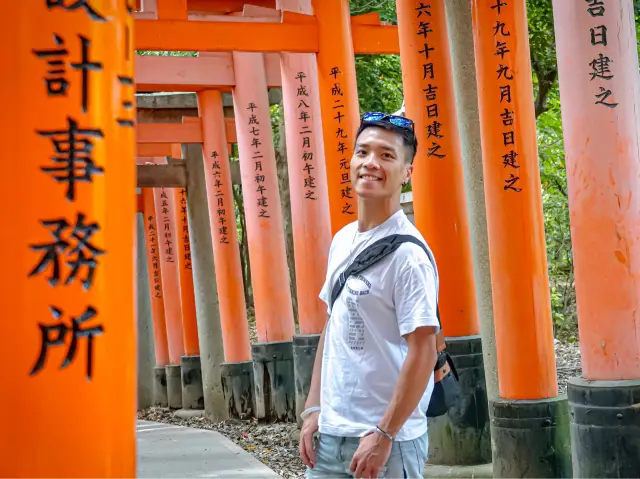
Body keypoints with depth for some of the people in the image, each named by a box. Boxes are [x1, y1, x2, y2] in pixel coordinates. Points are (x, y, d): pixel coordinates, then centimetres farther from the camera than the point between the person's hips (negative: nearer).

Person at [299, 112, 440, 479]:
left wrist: (384, 435, -16)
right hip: (331, 433, 7)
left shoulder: (407, 253, -14)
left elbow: (423, 353, -16)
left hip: (388, 439, -7)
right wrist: (314, 409, 10)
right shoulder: (341, 242, 8)